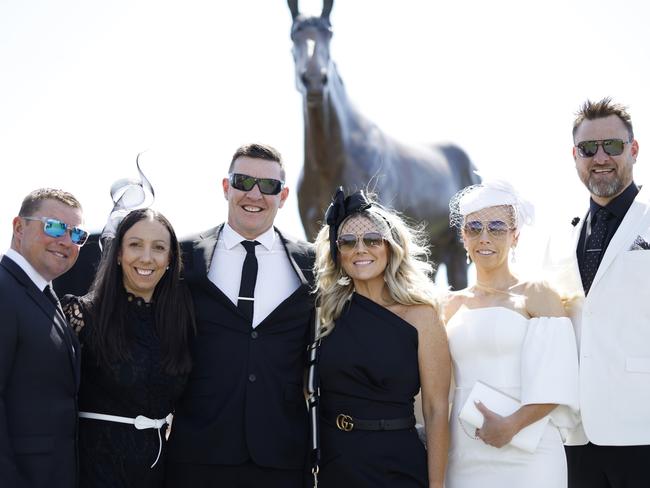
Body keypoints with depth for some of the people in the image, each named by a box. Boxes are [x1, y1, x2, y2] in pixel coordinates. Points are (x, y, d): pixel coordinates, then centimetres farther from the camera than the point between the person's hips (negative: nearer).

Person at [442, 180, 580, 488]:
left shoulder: (538, 296, -1)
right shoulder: (452, 305, 11)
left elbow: (555, 381, -9)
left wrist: (513, 424, -19)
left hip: (525, 453, -4)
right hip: (464, 454, 4)